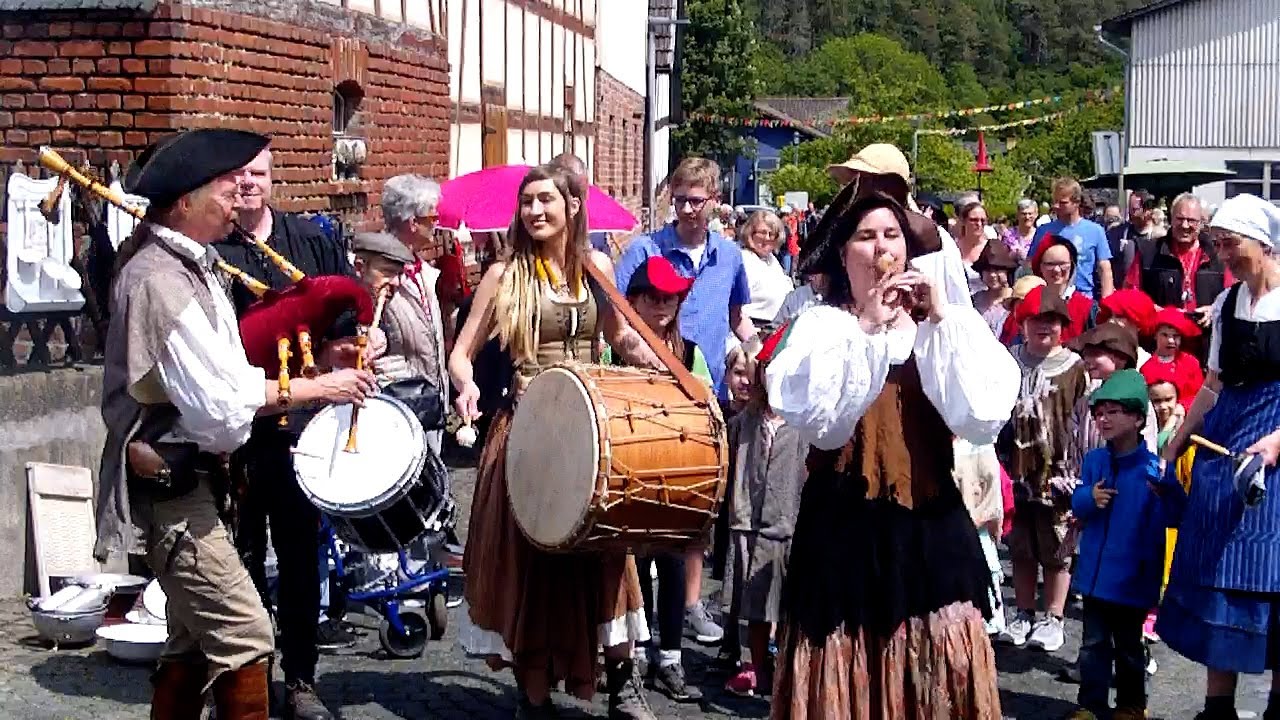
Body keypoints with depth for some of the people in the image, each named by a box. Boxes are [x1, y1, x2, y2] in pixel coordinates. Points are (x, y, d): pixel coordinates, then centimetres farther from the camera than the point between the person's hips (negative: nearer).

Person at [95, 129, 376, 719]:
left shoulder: (191, 265, 13)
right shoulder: (159, 278, -19)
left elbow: (219, 375, 12)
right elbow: (220, 402, -23)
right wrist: (319, 388, -15)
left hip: (189, 476, 10)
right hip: (170, 483, -10)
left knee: (195, 637, 16)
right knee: (244, 633, -11)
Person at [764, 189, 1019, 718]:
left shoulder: (946, 327, 8)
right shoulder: (819, 326, 2)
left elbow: (983, 419, -7)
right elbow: (820, 421, -16)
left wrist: (942, 323, -10)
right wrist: (865, 328, -16)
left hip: (930, 526, 2)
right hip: (844, 528, -2)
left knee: (938, 674, 2)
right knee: (845, 670, 1)